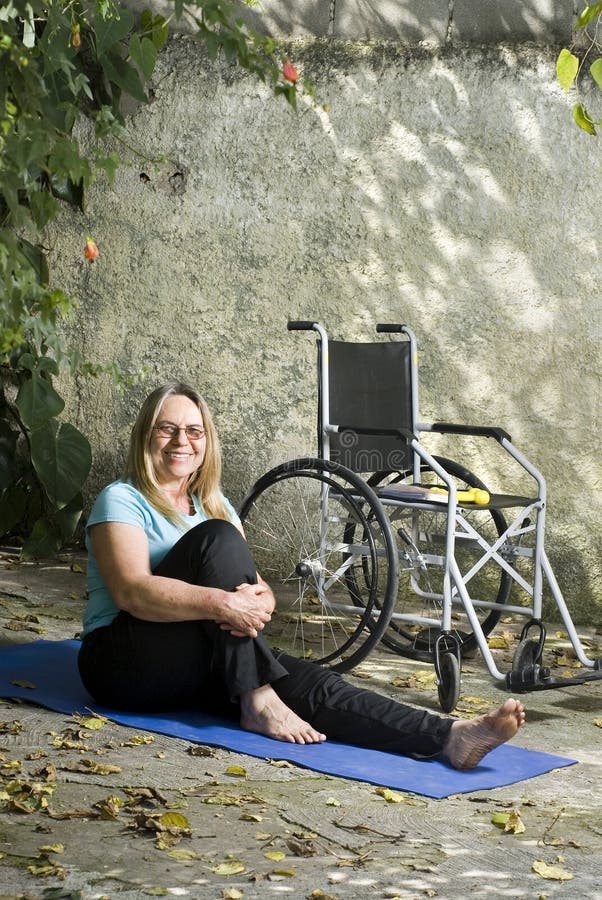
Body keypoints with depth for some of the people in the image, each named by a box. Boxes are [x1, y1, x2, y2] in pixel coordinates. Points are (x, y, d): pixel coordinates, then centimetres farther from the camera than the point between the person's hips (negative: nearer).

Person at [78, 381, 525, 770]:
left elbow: (262, 592, 7)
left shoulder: (214, 505, 17)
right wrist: (224, 603, -33)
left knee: (306, 682, -24)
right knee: (217, 538, -24)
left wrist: (259, 601, -19)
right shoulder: (122, 501, -3)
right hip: (126, 663, -5)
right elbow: (132, 592, -21)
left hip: (203, 669, 5)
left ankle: (449, 737, -43)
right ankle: (257, 701, -29)